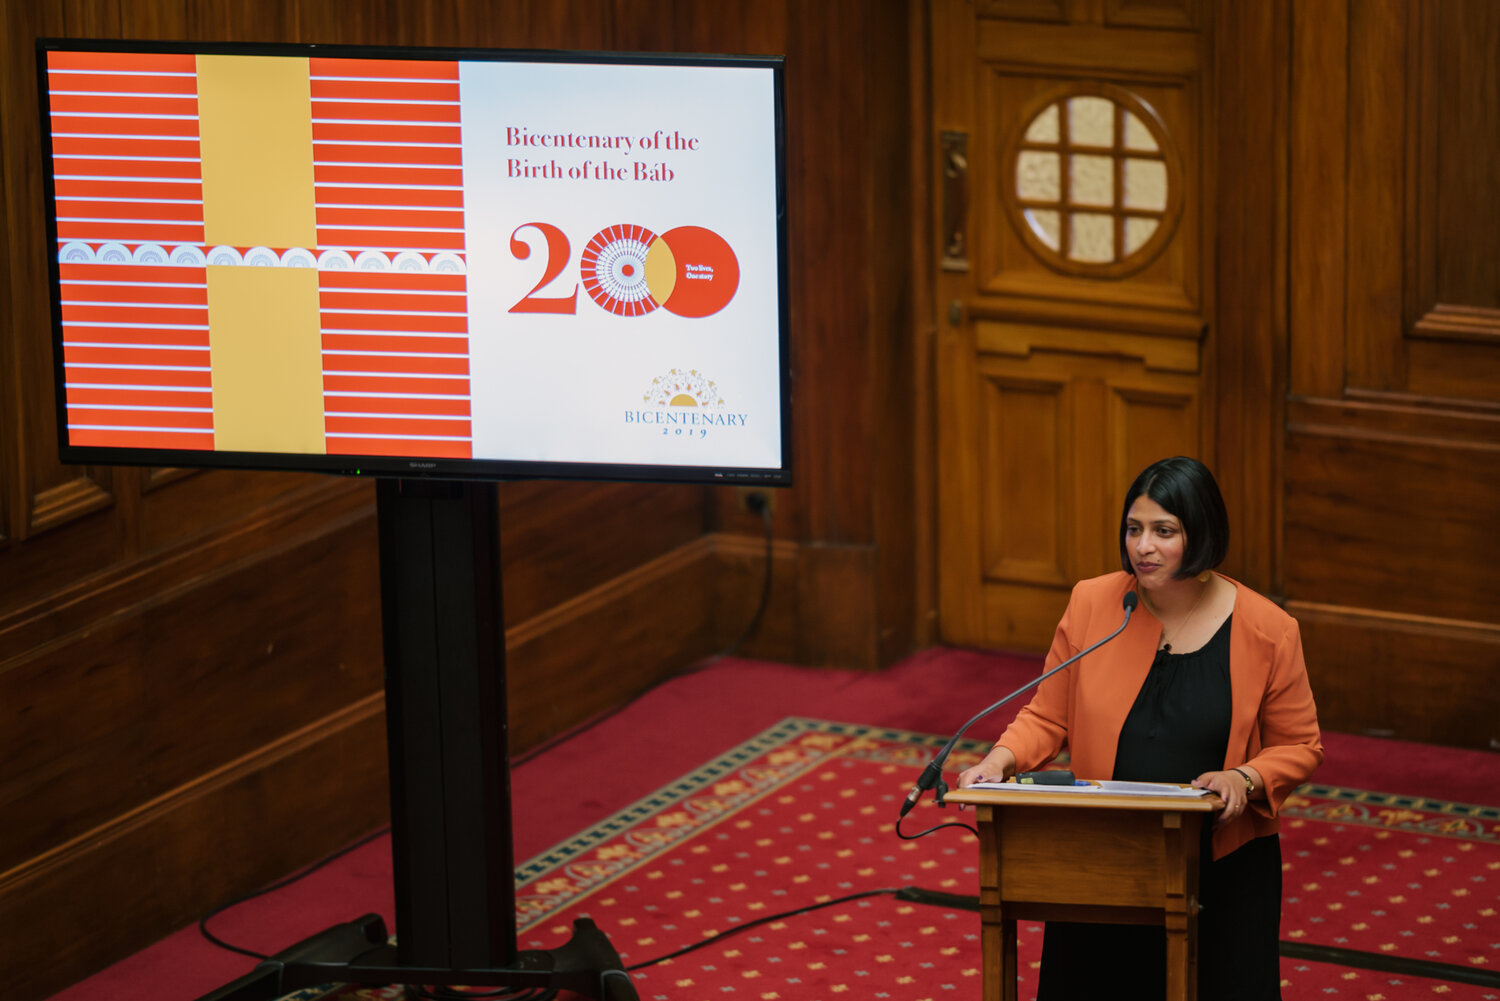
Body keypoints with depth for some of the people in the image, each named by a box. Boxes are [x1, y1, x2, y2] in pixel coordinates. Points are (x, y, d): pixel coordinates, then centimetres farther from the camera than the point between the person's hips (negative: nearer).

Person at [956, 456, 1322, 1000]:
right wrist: (999, 762, -11)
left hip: (1222, 867, -1)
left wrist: (1245, 780, -16)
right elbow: (1048, 717, 7)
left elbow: (1299, 746, 3)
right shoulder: (1091, 604, -2)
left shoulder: (1267, 631, -6)